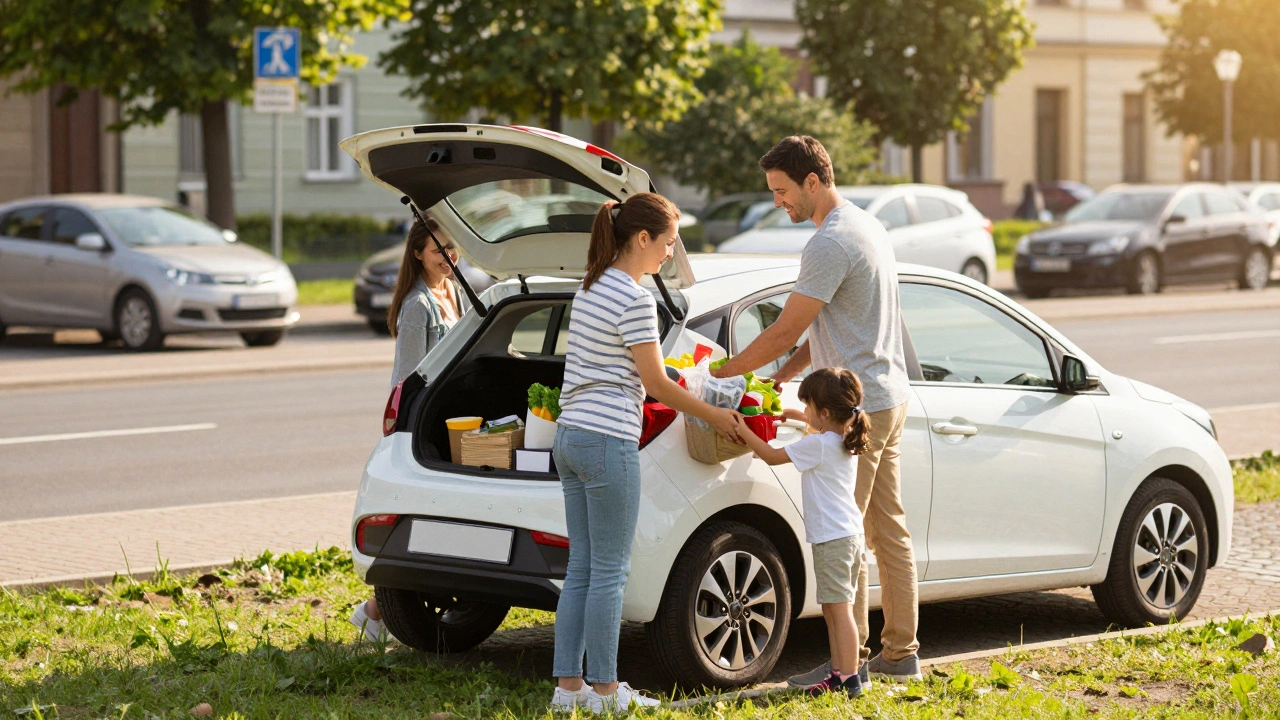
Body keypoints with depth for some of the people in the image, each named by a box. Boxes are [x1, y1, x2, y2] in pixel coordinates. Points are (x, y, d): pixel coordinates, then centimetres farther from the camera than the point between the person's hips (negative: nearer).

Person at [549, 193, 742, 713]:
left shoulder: (589, 288, 14)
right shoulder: (635, 300, -14)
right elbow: (655, 383, -10)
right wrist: (712, 416, 1)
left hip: (571, 436, 9)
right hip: (608, 442, -9)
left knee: (581, 569, 11)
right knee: (609, 572, -1)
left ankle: (567, 685, 12)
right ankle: (604, 690, 5)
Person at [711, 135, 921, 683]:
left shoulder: (831, 243, -18)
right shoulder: (868, 227, 14)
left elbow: (784, 332, -16)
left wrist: (725, 372, -5)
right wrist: (782, 375, 13)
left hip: (856, 407, -10)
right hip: (890, 397, 10)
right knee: (889, 530, 13)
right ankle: (900, 653, 19)